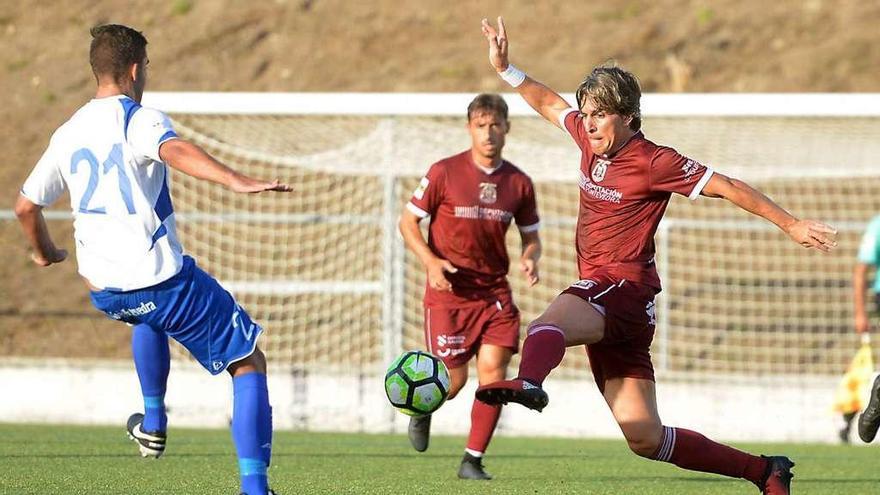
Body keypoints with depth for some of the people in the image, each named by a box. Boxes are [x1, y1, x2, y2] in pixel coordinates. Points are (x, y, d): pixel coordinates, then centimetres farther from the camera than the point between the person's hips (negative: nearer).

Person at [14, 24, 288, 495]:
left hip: (102, 289, 7)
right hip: (161, 280, -7)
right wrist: (238, 181, -47)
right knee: (249, 364, 3)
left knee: (147, 316, 43)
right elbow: (175, 151, -33)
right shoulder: (139, 120, -10)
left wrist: (45, 252, 38)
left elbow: (25, 206, 18)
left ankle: (152, 422, 41)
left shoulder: (67, 134, 10)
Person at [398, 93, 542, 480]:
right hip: (448, 290, -3)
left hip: (494, 291, 3)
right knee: (454, 379, -3)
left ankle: (473, 461, 2)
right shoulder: (444, 173, -7)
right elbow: (407, 221, -1)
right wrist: (430, 261, -17)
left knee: (493, 369, -10)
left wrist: (530, 259, -9)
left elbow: (531, 235, 14)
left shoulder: (519, 183, 2)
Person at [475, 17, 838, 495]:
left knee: (549, 322, -39)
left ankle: (528, 382, -73)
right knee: (646, 439, 6)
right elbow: (549, 103, 30)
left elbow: (727, 187, -6)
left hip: (624, 287, -7)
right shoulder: (592, 139, 12)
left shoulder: (654, 162, -9)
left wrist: (792, 225, -7)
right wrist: (504, 68, 24)